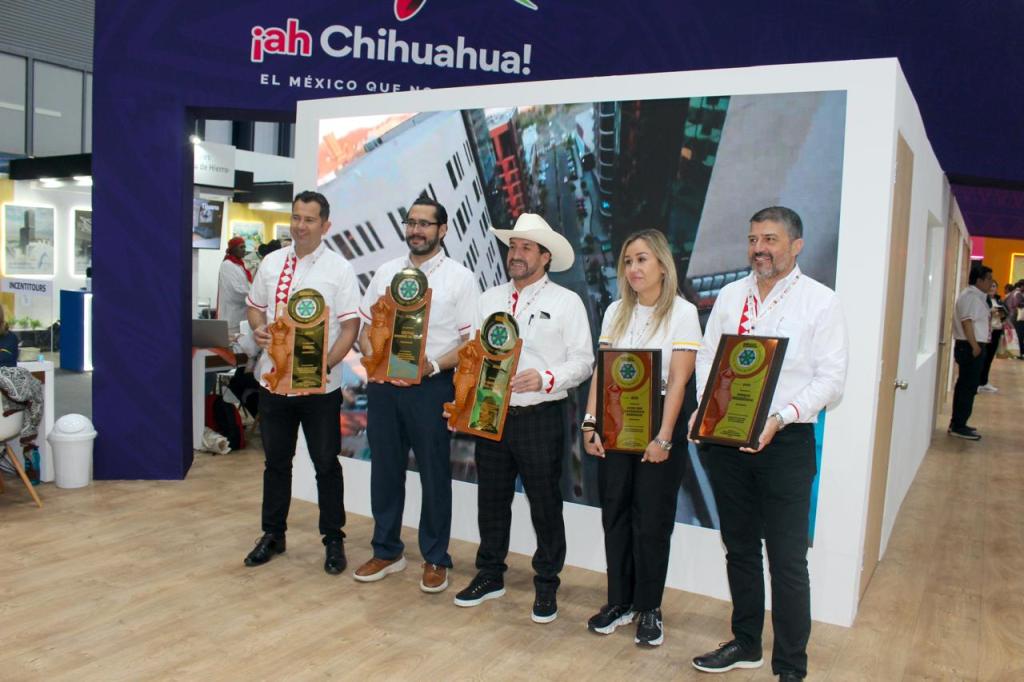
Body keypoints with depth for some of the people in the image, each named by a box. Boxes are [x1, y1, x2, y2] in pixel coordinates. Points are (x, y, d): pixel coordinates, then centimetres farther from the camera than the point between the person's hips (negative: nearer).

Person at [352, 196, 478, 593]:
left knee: (434, 475, 5)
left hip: (431, 386, -4)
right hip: (383, 385, 4)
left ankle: (435, 560, 21)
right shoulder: (385, 273, 11)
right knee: (384, 471, 13)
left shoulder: (459, 278, -1)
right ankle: (386, 552, 29)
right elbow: (365, 328, 13)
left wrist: (434, 366, -19)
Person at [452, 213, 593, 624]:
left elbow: (582, 360, -7)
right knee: (491, 500, 14)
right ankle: (490, 576, 30)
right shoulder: (490, 299, 13)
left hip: (540, 418, -4)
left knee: (545, 505, 6)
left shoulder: (566, 302, -1)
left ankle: (546, 586, 22)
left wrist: (546, 378, -22)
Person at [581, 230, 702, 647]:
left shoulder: (682, 312, -7)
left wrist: (663, 438, -17)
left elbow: (678, 380, -12)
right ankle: (620, 601, 24)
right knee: (615, 515, 9)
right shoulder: (616, 312, 7)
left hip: (659, 420, -4)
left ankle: (649, 608, 21)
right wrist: (591, 423, -4)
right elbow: (601, 371, 4)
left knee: (652, 521, 4)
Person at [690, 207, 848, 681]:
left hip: (785, 443, -4)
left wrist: (780, 418, -21)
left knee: (787, 560, 2)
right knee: (739, 548, 17)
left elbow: (830, 378, -9)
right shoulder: (730, 296, 10)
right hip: (726, 439, 5)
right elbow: (707, 357, 10)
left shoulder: (821, 301, -4)